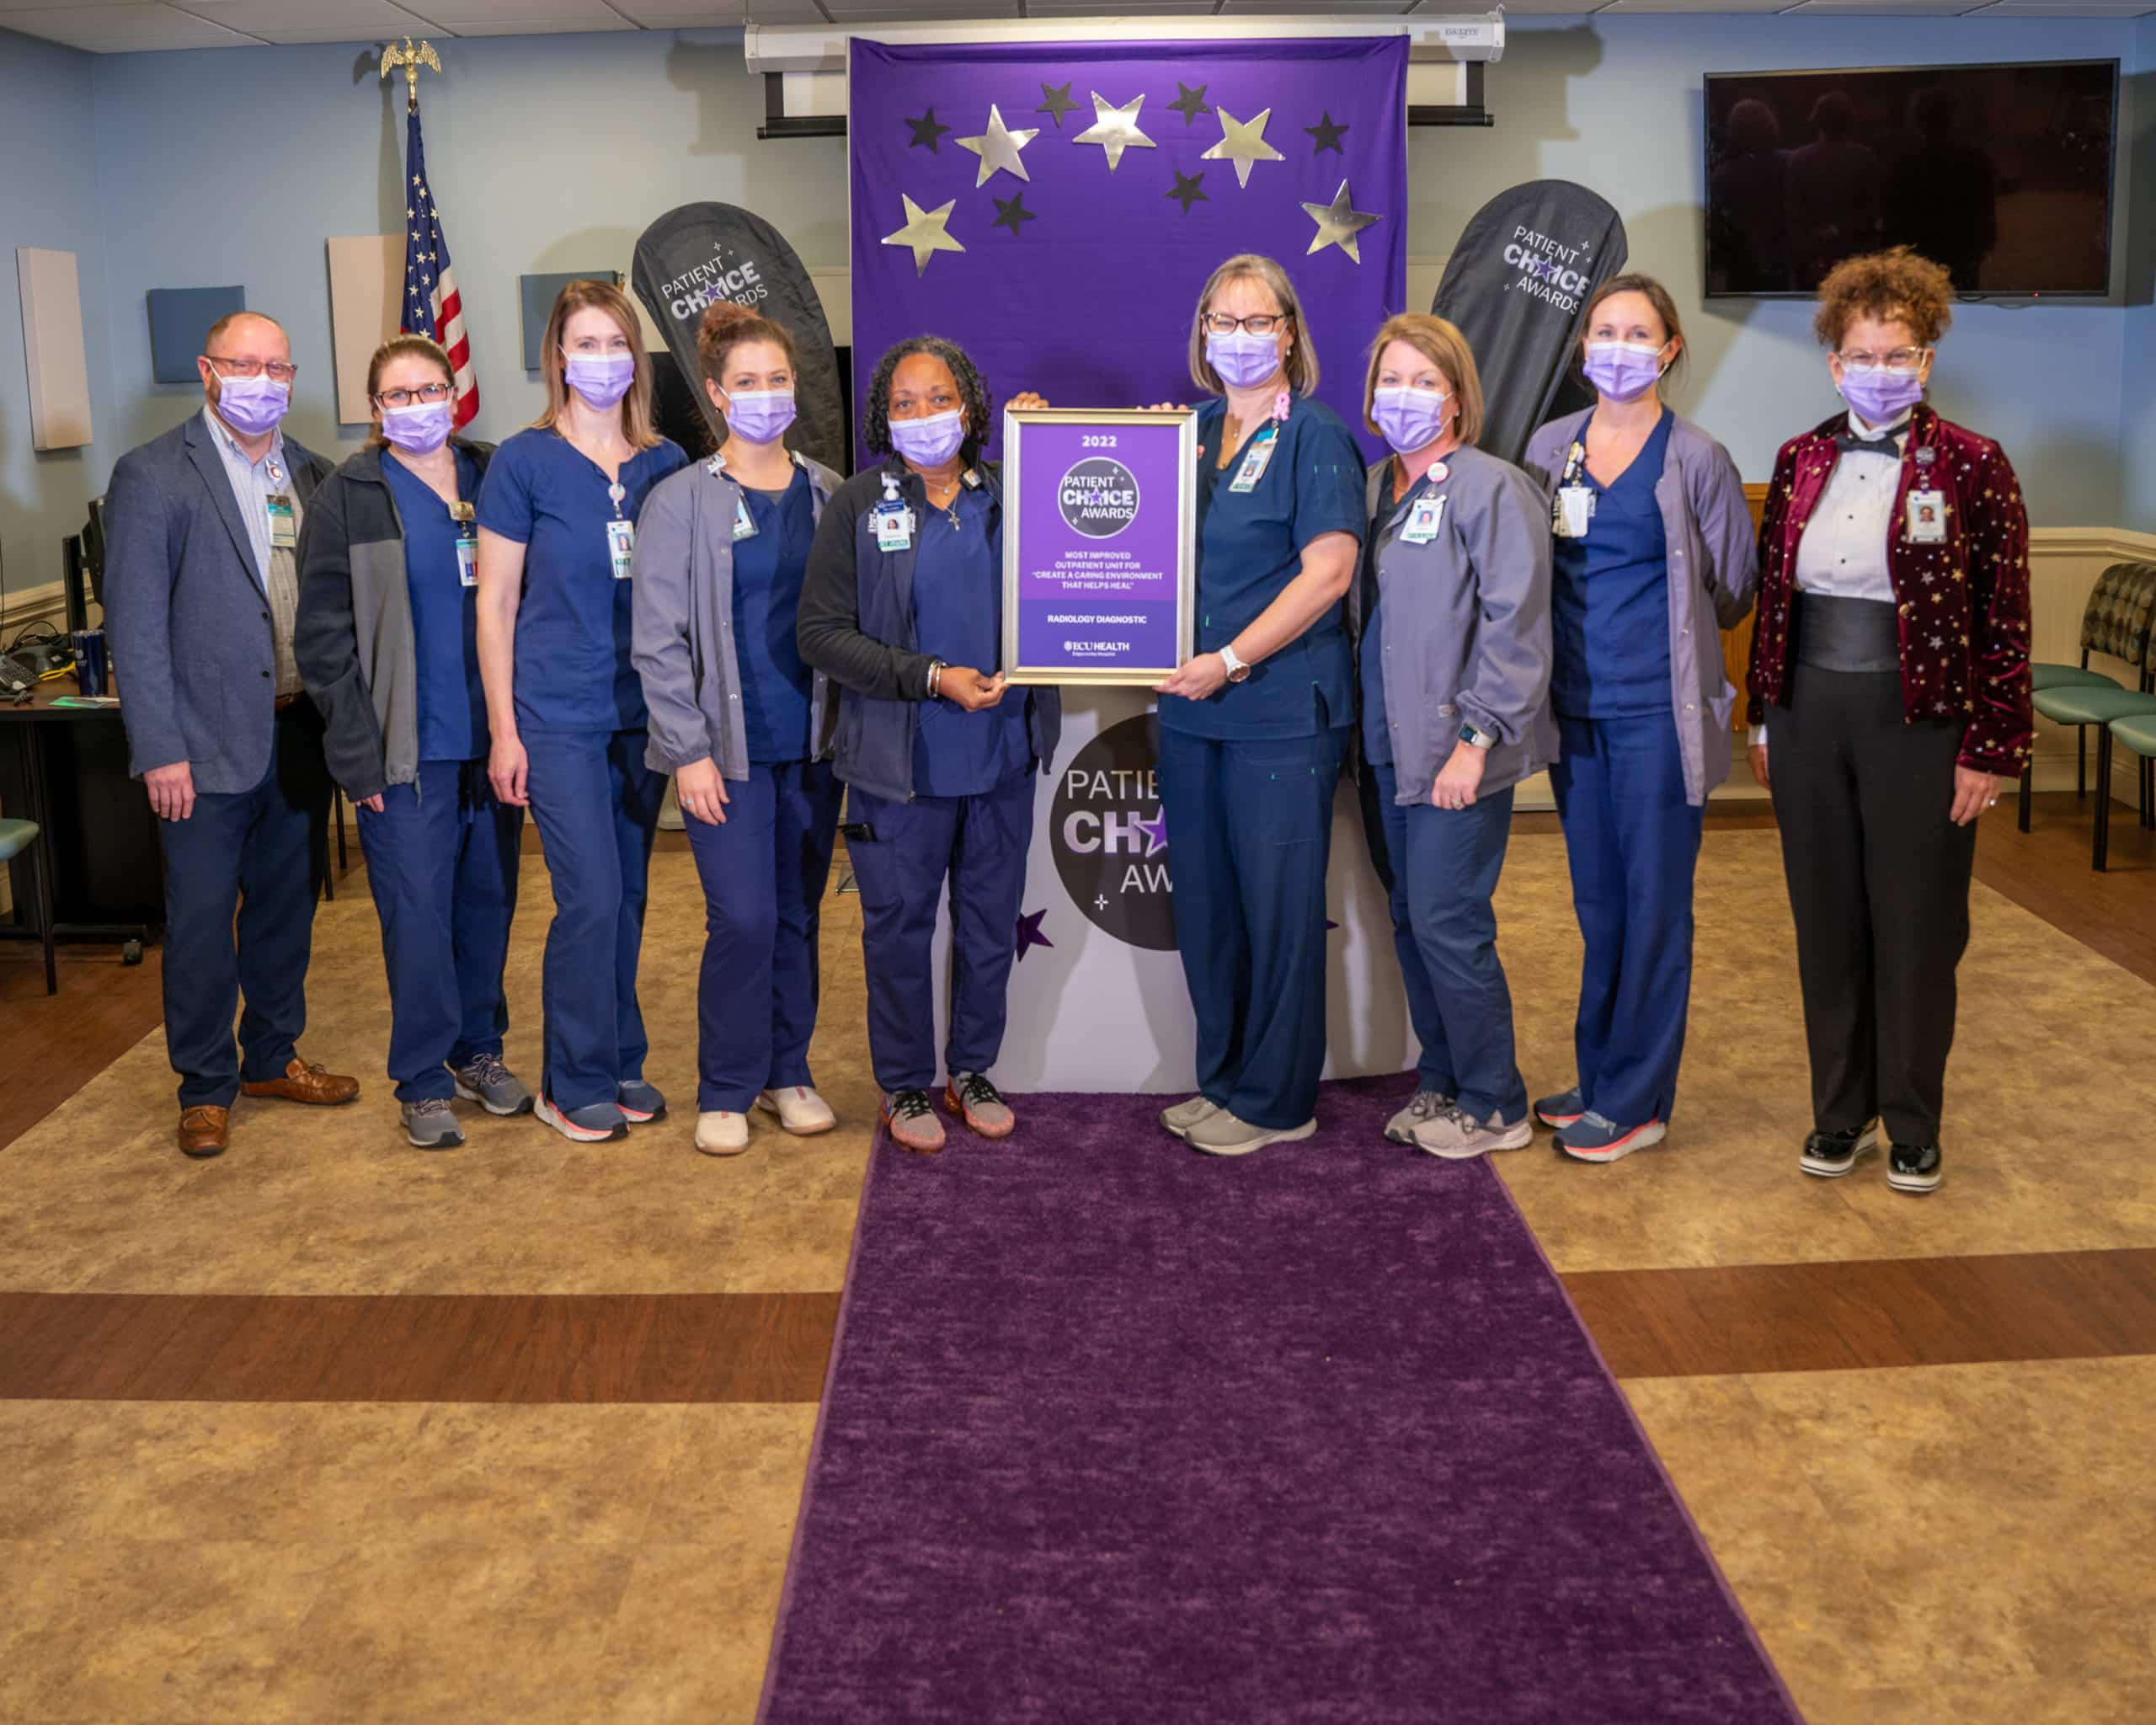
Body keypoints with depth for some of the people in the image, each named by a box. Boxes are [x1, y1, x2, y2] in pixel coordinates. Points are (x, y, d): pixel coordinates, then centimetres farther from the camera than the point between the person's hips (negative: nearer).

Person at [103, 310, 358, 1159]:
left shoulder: (313, 475, 9)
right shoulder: (152, 476, -6)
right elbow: (136, 623, -10)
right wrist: (160, 749, -14)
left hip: (300, 734, 5)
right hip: (209, 744, -5)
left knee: (286, 906, 16)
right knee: (202, 920, 4)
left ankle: (272, 1057, 32)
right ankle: (204, 1087, 18)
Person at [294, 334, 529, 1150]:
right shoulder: (349, 497, -1)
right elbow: (323, 636, -3)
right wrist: (356, 750, -10)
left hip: (493, 740, 4)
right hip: (408, 749, -3)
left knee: (489, 900, 11)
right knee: (418, 915, -2)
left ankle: (479, 1049, 28)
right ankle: (423, 1082, 9)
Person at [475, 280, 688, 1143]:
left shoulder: (665, 464, 7)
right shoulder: (523, 461, -4)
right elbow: (495, 602, -3)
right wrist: (503, 729, -7)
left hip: (645, 711, 4)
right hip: (559, 715, -4)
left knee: (627, 896, 11)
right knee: (591, 899, -7)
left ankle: (619, 1063, 24)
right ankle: (574, 1082, 8)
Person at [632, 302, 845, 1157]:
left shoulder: (829, 494, 6)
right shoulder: (680, 501, -4)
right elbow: (659, 640, -5)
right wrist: (690, 749, -10)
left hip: (813, 742, 4)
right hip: (728, 747, -3)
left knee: (799, 915, 10)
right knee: (744, 919, -7)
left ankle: (788, 1072, 25)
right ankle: (725, 1092, 9)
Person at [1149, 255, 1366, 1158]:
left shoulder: (1314, 437, -6)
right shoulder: (1193, 430, 13)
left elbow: (1328, 571, -14)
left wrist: (1231, 661, -17)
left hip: (1282, 710, -6)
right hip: (1192, 709, 7)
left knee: (1279, 905, 2)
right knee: (1204, 903, 12)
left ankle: (1277, 1100, 14)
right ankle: (1222, 1081, 25)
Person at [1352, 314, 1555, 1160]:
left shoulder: (1490, 488, -9)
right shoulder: (1368, 486, 12)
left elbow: (1515, 625, -14)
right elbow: (1350, 608, 20)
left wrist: (1475, 737, -17)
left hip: (1456, 750, -7)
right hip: (1386, 743, 7)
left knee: (1446, 922, -6)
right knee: (1409, 918, 12)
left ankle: (1492, 1106, 8)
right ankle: (1440, 1083, 25)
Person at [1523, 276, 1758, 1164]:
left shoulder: (1696, 459, -4)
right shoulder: (1550, 448, 8)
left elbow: (1734, 589, 4)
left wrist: (1665, 627, 10)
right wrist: (1585, 628, 10)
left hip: (1659, 712, -4)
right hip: (1575, 707, 5)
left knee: (1653, 903, 1)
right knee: (1597, 900, 13)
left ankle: (1635, 1101, 9)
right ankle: (1597, 1076, 24)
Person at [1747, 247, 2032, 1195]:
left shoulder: (1972, 466, -6)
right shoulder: (1801, 460, 7)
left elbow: (2004, 618, -6)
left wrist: (1990, 749, -10)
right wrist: (1763, 717, 10)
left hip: (1917, 725, -4)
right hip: (1810, 717, 4)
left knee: (1915, 930, 5)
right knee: (1826, 921, 10)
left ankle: (1912, 1127, 20)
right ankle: (1840, 1112, 24)